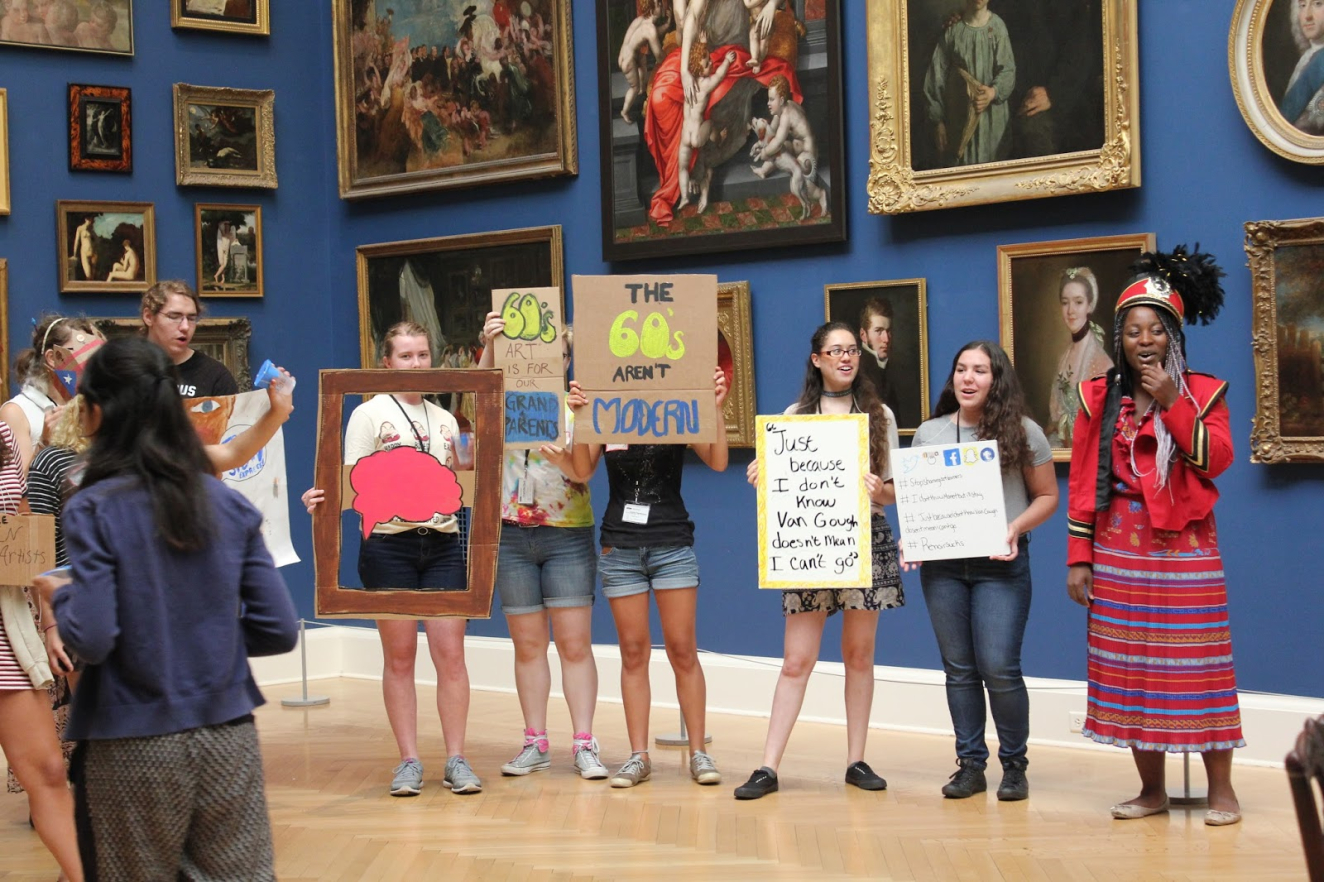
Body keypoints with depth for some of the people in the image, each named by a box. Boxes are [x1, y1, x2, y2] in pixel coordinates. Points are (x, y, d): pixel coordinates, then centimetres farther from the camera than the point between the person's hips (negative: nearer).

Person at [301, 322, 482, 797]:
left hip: (443, 544, 3)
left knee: (450, 653, -2)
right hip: (388, 544, -3)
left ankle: (456, 759, 4)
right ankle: (409, 761, 8)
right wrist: (327, 498, -25)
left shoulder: (444, 420, 15)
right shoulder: (369, 414, 2)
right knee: (399, 656, 1)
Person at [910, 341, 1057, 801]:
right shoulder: (928, 433, 9)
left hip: (1000, 563, -3)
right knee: (959, 668, 7)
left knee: (999, 667, -9)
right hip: (941, 564, 3)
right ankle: (971, 764, 17)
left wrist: (1017, 527, -14)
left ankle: (1014, 764, 9)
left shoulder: (1022, 432, 0)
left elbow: (1047, 496, 4)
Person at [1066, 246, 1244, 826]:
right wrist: (1079, 557, 1)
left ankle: (1221, 789, 5)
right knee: (1129, 667, 2)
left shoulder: (1202, 392, 4)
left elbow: (1216, 459, -12)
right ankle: (1151, 789, 13)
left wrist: (1171, 403, -16)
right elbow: (1083, 482, 5)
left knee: (1196, 665, -3)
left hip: (1184, 546, -2)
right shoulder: (1098, 398, 6)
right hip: (1119, 549, 2)